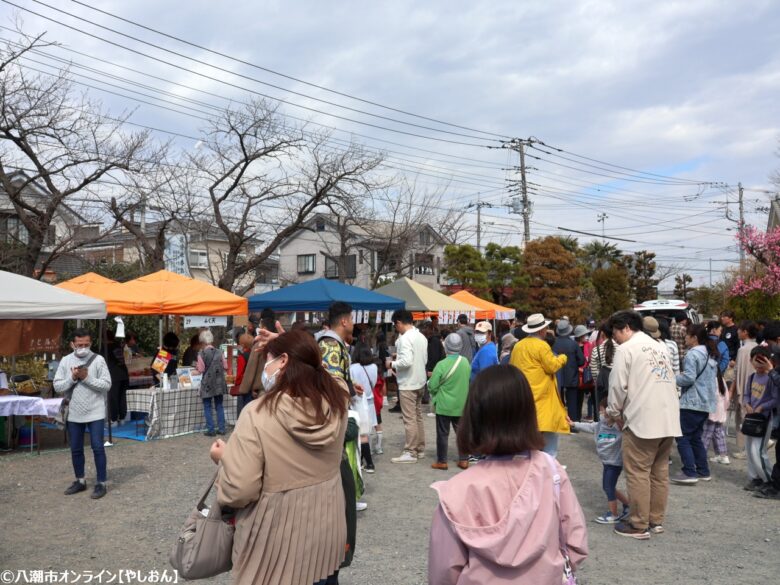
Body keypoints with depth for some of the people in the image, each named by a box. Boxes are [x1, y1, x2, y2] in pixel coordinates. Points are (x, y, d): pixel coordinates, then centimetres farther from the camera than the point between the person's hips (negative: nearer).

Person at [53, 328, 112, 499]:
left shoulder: (98, 360, -8)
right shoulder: (65, 361, 1)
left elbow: (107, 385, -11)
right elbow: (57, 386, 0)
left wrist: (87, 377, -19)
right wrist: (72, 378, -16)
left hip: (95, 413, -4)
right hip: (74, 413, 4)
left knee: (97, 447, -2)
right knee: (76, 449, 14)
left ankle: (101, 483, 8)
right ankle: (80, 481, 30)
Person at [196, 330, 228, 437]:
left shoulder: (202, 353, -12)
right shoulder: (219, 352, -1)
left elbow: (201, 369, -12)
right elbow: (225, 367, 2)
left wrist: (197, 367, 8)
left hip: (207, 384, -4)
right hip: (219, 383, 4)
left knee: (207, 407, 5)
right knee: (219, 406, 12)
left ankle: (211, 430, 4)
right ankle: (221, 428, 12)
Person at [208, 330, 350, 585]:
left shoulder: (258, 414, -23)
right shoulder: (337, 401, -9)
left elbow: (239, 491, -21)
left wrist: (224, 457, -3)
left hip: (277, 538, -4)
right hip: (327, 527, 5)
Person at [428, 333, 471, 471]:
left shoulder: (442, 365, -19)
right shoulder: (465, 362, -4)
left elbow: (432, 386, -14)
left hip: (444, 405, -4)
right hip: (461, 405, 4)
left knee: (443, 434, 6)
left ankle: (442, 461, 12)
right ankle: (464, 460, 16)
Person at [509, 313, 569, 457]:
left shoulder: (518, 346, 10)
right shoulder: (542, 345, -13)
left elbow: (512, 367, 16)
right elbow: (552, 366, -12)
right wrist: (562, 358, 5)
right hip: (542, 395, -8)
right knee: (549, 425, 0)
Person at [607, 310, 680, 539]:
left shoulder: (626, 349, -4)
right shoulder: (660, 348, 19)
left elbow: (618, 386, -7)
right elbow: (669, 382, 19)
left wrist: (613, 412, 9)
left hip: (642, 420, -8)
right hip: (669, 419, 8)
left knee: (638, 473, -1)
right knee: (660, 471, 13)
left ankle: (639, 525, 4)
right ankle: (656, 520, 21)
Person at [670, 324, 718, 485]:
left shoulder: (692, 354, -14)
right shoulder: (711, 354, 15)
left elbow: (688, 377, -21)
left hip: (692, 403, -9)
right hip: (706, 403, 9)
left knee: (683, 437, -5)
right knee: (696, 437, 16)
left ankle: (689, 473, -9)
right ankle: (703, 471, 17)